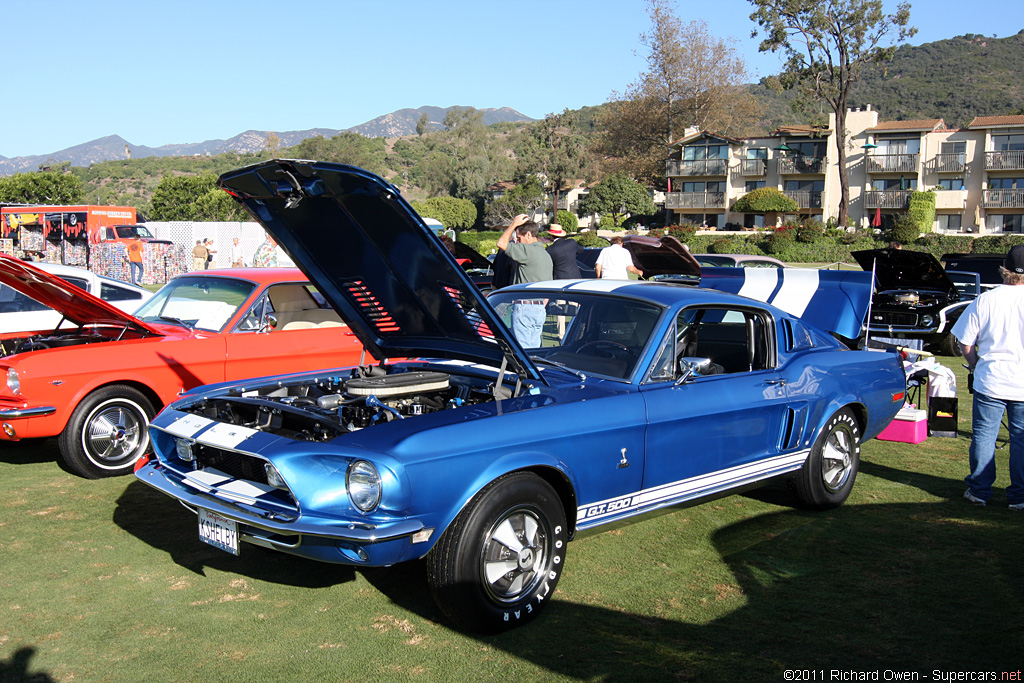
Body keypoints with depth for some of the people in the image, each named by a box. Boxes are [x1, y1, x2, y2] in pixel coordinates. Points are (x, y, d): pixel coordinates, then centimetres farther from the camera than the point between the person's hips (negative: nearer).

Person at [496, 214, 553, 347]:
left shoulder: (529, 251, -14)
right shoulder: (545, 254, 17)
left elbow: (502, 243, -12)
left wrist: (514, 223, -2)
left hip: (524, 307, -9)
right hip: (540, 309, 9)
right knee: (534, 349, 11)